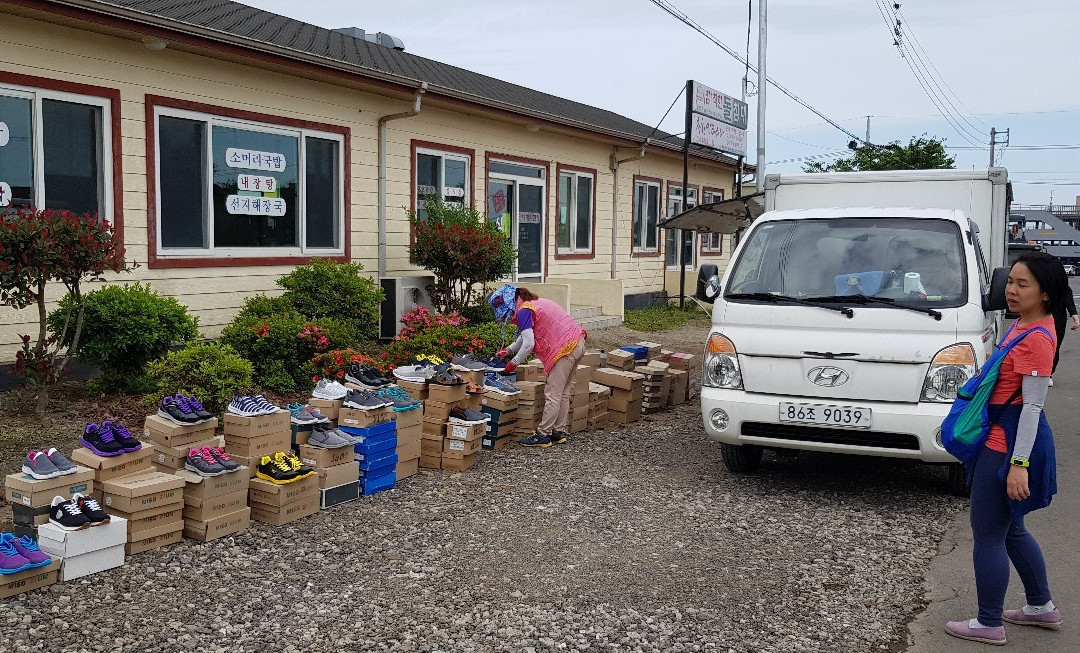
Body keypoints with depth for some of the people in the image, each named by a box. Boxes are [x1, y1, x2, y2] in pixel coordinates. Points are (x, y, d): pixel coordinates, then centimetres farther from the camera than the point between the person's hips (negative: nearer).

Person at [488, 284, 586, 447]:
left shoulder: (523, 311, -10)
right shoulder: (535, 303, 21)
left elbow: (529, 344, -15)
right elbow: (526, 335, 32)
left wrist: (514, 363, -2)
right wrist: (508, 350, 30)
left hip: (565, 348, -10)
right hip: (578, 343, 10)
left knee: (552, 394, -3)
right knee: (562, 393, 15)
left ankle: (543, 435, 2)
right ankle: (559, 432, 21)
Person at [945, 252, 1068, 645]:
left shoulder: (1038, 337, -20)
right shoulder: (1022, 325, 9)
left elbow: (1033, 405, -22)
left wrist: (1019, 463, -23)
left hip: (1010, 444, -10)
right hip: (1002, 439, 10)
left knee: (987, 535, 1)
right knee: (1010, 529, 22)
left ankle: (989, 625, 14)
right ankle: (1042, 607, 38)